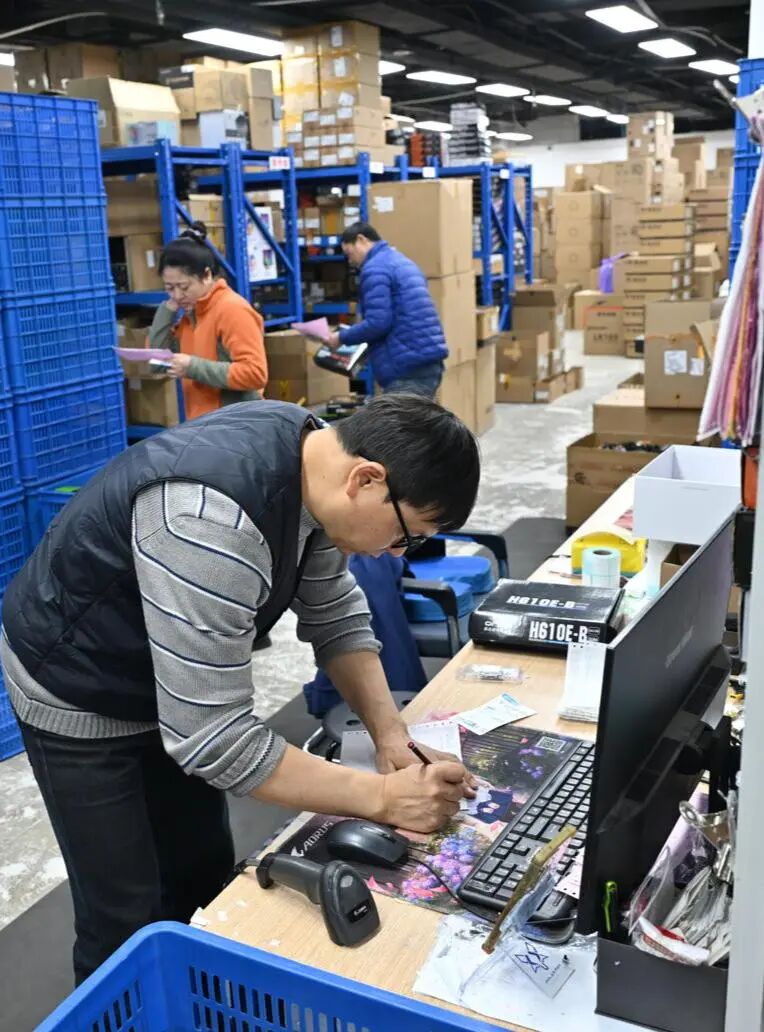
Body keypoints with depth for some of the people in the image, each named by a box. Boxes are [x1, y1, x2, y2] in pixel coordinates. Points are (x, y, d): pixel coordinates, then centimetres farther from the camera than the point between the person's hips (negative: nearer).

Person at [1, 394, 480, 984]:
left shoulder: (312, 454, -14)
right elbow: (210, 736, -37)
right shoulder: (213, 523, -41)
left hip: (175, 681, 8)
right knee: (132, 924, 1)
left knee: (204, 881, 18)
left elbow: (335, 616, -2)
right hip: (78, 694, -7)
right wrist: (381, 798, -31)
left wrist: (390, 734, -13)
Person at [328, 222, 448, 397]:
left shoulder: (375, 268, -8)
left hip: (408, 370, -10)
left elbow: (378, 322, -17)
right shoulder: (403, 261, 21)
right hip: (429, 363, 10)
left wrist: (342, 337, -3)